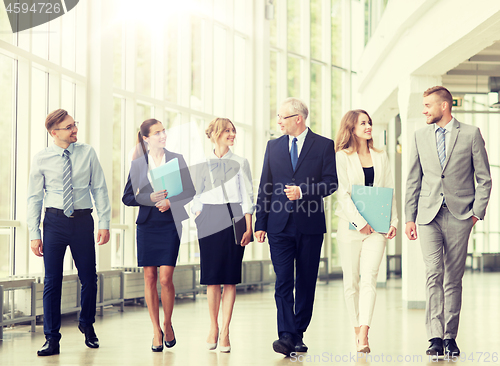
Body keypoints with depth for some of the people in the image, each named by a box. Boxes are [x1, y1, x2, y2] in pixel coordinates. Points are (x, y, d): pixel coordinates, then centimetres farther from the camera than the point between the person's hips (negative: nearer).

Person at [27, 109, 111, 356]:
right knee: (52, 281, -1)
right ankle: (52, 339, 7)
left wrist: (104, 223, -3)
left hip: (83, 221, 1)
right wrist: (34, 234, -3)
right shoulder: (41, 160, 0)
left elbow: (100, 189, 4)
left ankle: (87, 325, 32)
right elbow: (34, 198, 3)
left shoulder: (87, 154, 2)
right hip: (55, 220, -1)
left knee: (89, 278, 7)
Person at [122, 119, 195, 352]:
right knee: (149, 278, 2)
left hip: (170, 225, -1)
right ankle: (156, 331, 12)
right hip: (147, 225, 1)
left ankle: (168, 325, 15)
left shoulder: (177, 160, 5)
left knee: (165, 278, -8)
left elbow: (190, 192, 6)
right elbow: (127, 197, 5)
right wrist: (150, 198, -12)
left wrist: (171, 202, -12)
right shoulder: (138, 164, 5)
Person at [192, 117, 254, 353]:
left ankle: (225, 332, 0)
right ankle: (213, 328, 14)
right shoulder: (203, 164, 10)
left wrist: (248, 227, -3)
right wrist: (199, 221, 3)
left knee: (230, 278, -3)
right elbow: (197, 196, 13)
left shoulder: (240, 163, 7)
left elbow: (247, 197, 4)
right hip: (209, 220, 1)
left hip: (234, 218, -1)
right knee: (211, 277, 0)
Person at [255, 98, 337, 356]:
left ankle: (298, 334, 15)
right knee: (283, 281, -7)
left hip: (310, 224, -1)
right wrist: (260, 223, 6)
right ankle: (286, 336, -12)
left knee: (306, 283, 5)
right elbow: (265, 187, 11)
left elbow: (331, 182, -4)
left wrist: (302, 191, -17)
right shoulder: (273, 146, 12)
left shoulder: (324, 145, 2)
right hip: (280, 225, 1)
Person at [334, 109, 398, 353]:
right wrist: (359, 222, -14)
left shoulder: (381, 157, 14)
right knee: (351, 281, 3)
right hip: (350, 226, -2)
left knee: (369, 278, -12)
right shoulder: (342, 157, 1)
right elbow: (342, 193, -7)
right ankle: (357, 333, 13)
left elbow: (389, 192, 14)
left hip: (376, 227, 2)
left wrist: (393, 221, 3)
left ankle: (364, 337, -20)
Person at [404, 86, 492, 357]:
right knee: (434, 275, -10)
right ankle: (435, 337, -12)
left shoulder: (471, 134, 3)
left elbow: (484, 179, 4)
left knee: (453, 278, 3)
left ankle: (450, 337, 11)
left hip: (459, 215, -1)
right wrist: (409, 218, 8)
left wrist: (477, 211, -4)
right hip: (429, 215, 2)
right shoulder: (420, 136, 12)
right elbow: (413, 181, 13)